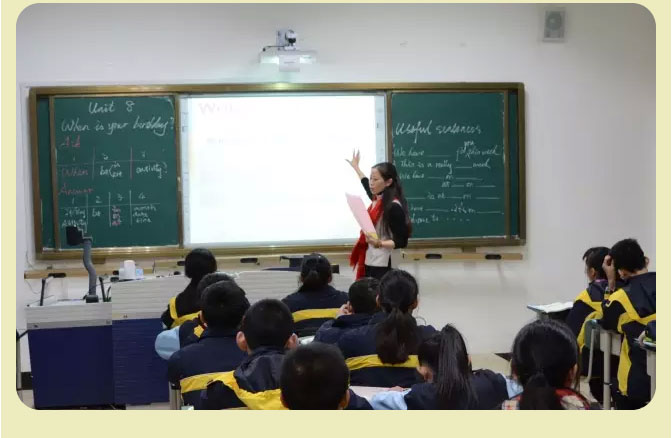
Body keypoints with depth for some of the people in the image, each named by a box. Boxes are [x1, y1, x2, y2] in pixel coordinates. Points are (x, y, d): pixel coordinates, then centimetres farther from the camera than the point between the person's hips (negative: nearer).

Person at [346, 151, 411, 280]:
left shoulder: (394, 207, -15)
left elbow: (401, 241, -16)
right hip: (369, 264, 8)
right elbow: (367, 186, 33)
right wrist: (356, 167, 47)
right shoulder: (377, 200, 9)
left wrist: (379, 243, -30)